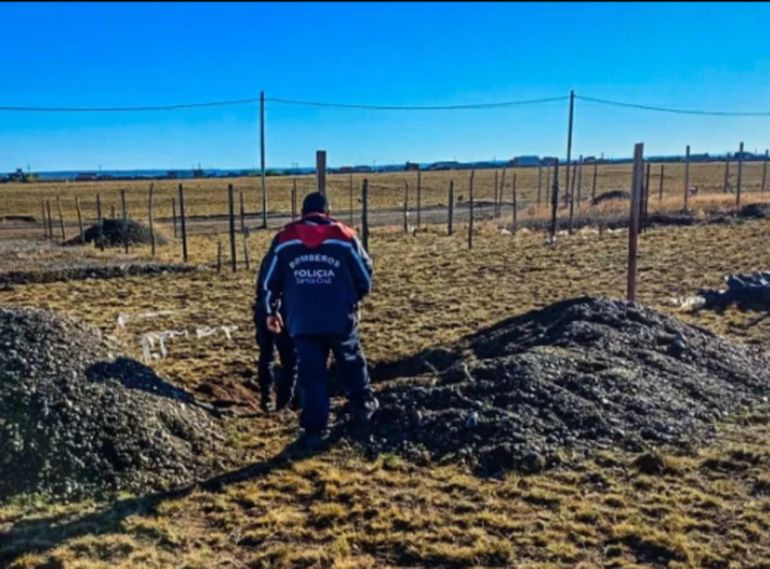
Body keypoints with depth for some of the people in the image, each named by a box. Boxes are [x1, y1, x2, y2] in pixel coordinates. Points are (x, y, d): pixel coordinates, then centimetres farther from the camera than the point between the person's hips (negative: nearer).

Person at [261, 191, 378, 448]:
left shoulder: (284, 240, 4)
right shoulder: (345, 237, 1)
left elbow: (270, 281, 8)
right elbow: (364, 277, 5)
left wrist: (272, 311, 22)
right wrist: (352, 298, 25)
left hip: (302, 322, 0)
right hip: (341, 319, 0)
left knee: (310, 374, 6)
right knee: (352, 364, 21)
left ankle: (314, 429, 8)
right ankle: (364, 405, 38)